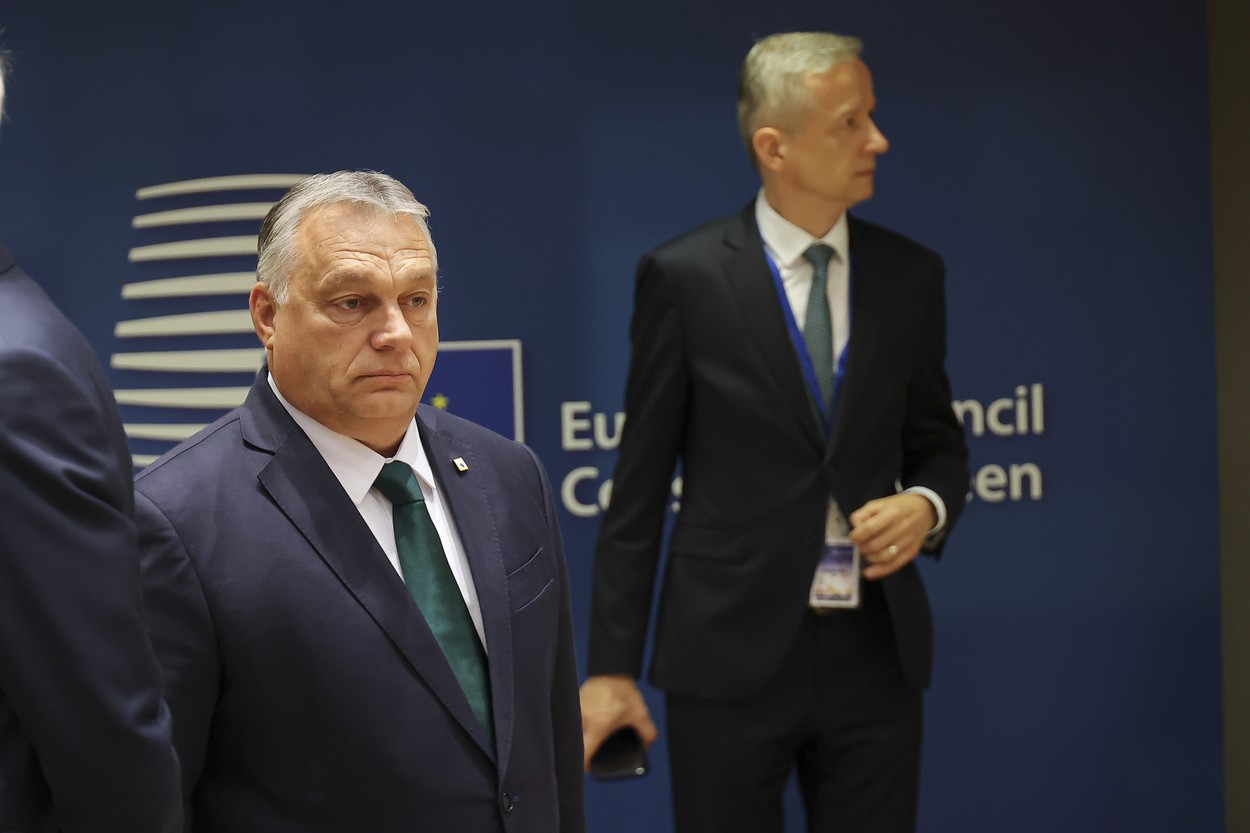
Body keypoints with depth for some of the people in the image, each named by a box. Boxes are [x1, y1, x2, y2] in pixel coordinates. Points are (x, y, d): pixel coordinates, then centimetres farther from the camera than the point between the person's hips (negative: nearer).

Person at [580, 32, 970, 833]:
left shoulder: (911, 275, 6)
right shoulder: (684, 277, -4)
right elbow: (639, 486, -2)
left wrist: (927, 506, -8)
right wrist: (612, 668, -3)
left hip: (874, 651, 3)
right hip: (733, 653, -3)